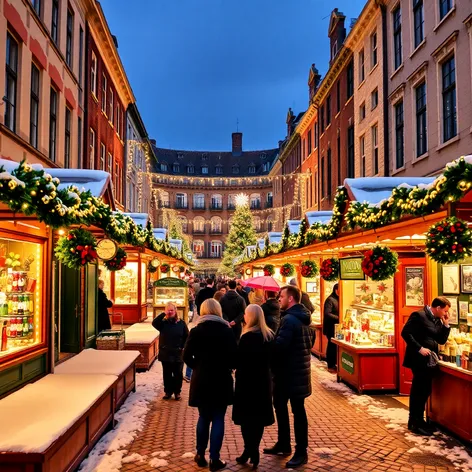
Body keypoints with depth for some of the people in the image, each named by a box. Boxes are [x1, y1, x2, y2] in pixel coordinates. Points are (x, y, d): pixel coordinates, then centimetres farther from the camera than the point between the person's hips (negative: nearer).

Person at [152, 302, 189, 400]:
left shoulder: (181, 323, -2)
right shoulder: (163, 323, -2)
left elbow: (187, 337, 4)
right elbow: (154, 323, -23)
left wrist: (183, 347, -4)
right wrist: (163, 314, -27)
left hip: (178, 354, -1)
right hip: (165, 353, 1)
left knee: (178, 374, 8)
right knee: (167, 374, 11)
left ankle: (177, 392, 22)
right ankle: (168, 391, 25)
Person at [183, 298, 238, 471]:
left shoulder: (196, 331, -5)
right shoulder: (227, 331, -6)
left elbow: (187, 356, -6)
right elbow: (234, 357, -6)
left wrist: (198, 368, 10)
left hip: (201, 381, 1)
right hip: (222, 381, -1)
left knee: (203, 418, 16)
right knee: (218, 419, 7)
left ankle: (200, 455, 23)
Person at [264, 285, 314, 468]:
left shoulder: (289, 319, -21)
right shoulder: (304, 317, 11)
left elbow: (279, 345, -27)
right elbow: (311, 341, 21)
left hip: (289, 371, -10)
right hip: (299, 369, 10)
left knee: (297, 411, 0)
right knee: (280, 405, 20)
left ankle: (301, 452, 10)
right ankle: (283, 443, 31)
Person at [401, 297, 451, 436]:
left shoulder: (437, 320, 12)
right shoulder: (419, 315, -14)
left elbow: (442, 341, 13)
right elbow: (405, 333, -19)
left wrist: (446, 324, 2)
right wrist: (419, 348, -22)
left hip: (429, 361, 9)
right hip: (419, 360, -9)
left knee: (424, 391, 16)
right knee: (419, 392, -3)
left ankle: (417, 420, 29)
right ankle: (415, 424, 8)